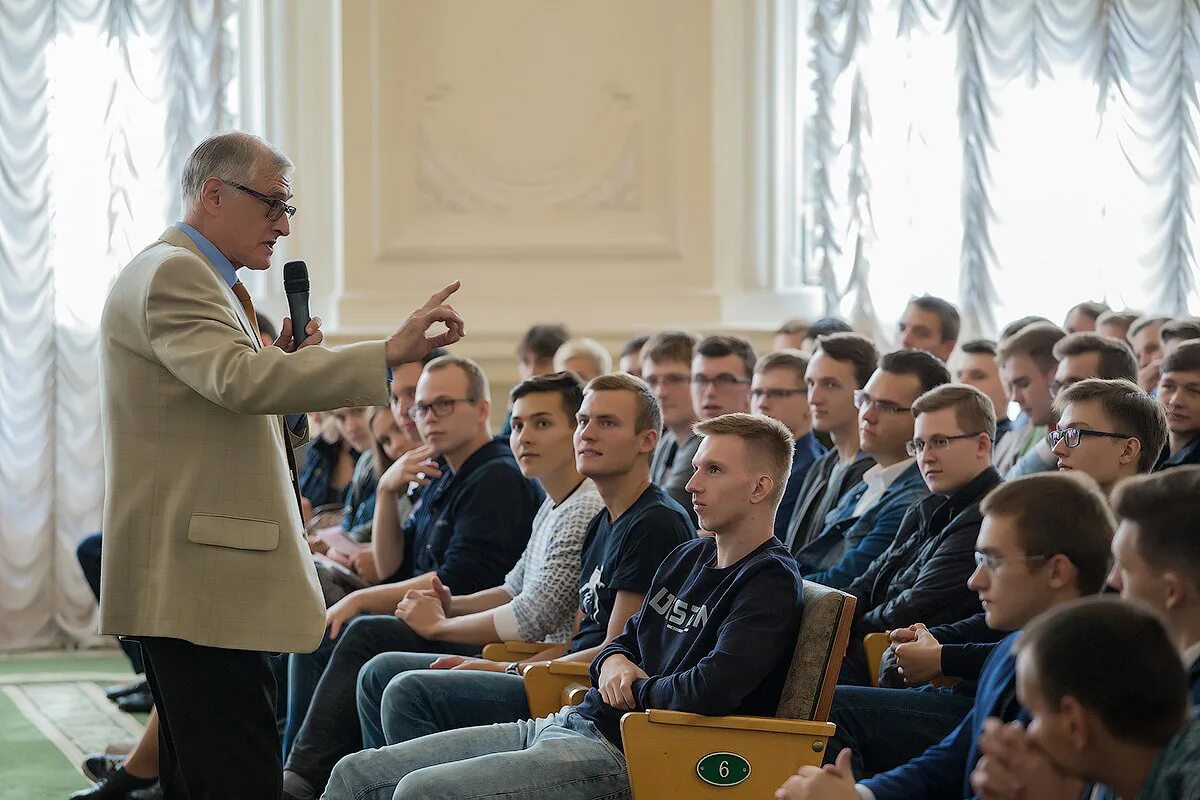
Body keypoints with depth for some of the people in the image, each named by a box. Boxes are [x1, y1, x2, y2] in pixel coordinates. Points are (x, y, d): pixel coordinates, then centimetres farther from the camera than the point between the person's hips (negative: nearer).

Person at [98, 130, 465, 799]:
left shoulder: (201, 279, 22)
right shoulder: (172, 274, -12)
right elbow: (240, 378, -29)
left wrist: (286, 363, 8)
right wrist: (392, 354, -33)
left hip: (196, 580, 11)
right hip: (200, 576, -11)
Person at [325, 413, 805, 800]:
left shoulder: (770, 582, -11)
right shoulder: (687, 557, 18)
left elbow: (708, 692, -25)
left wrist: (636, 688, -5)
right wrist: (612, 665, 3)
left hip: (621, 754, -10)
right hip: (572, 722, 10)